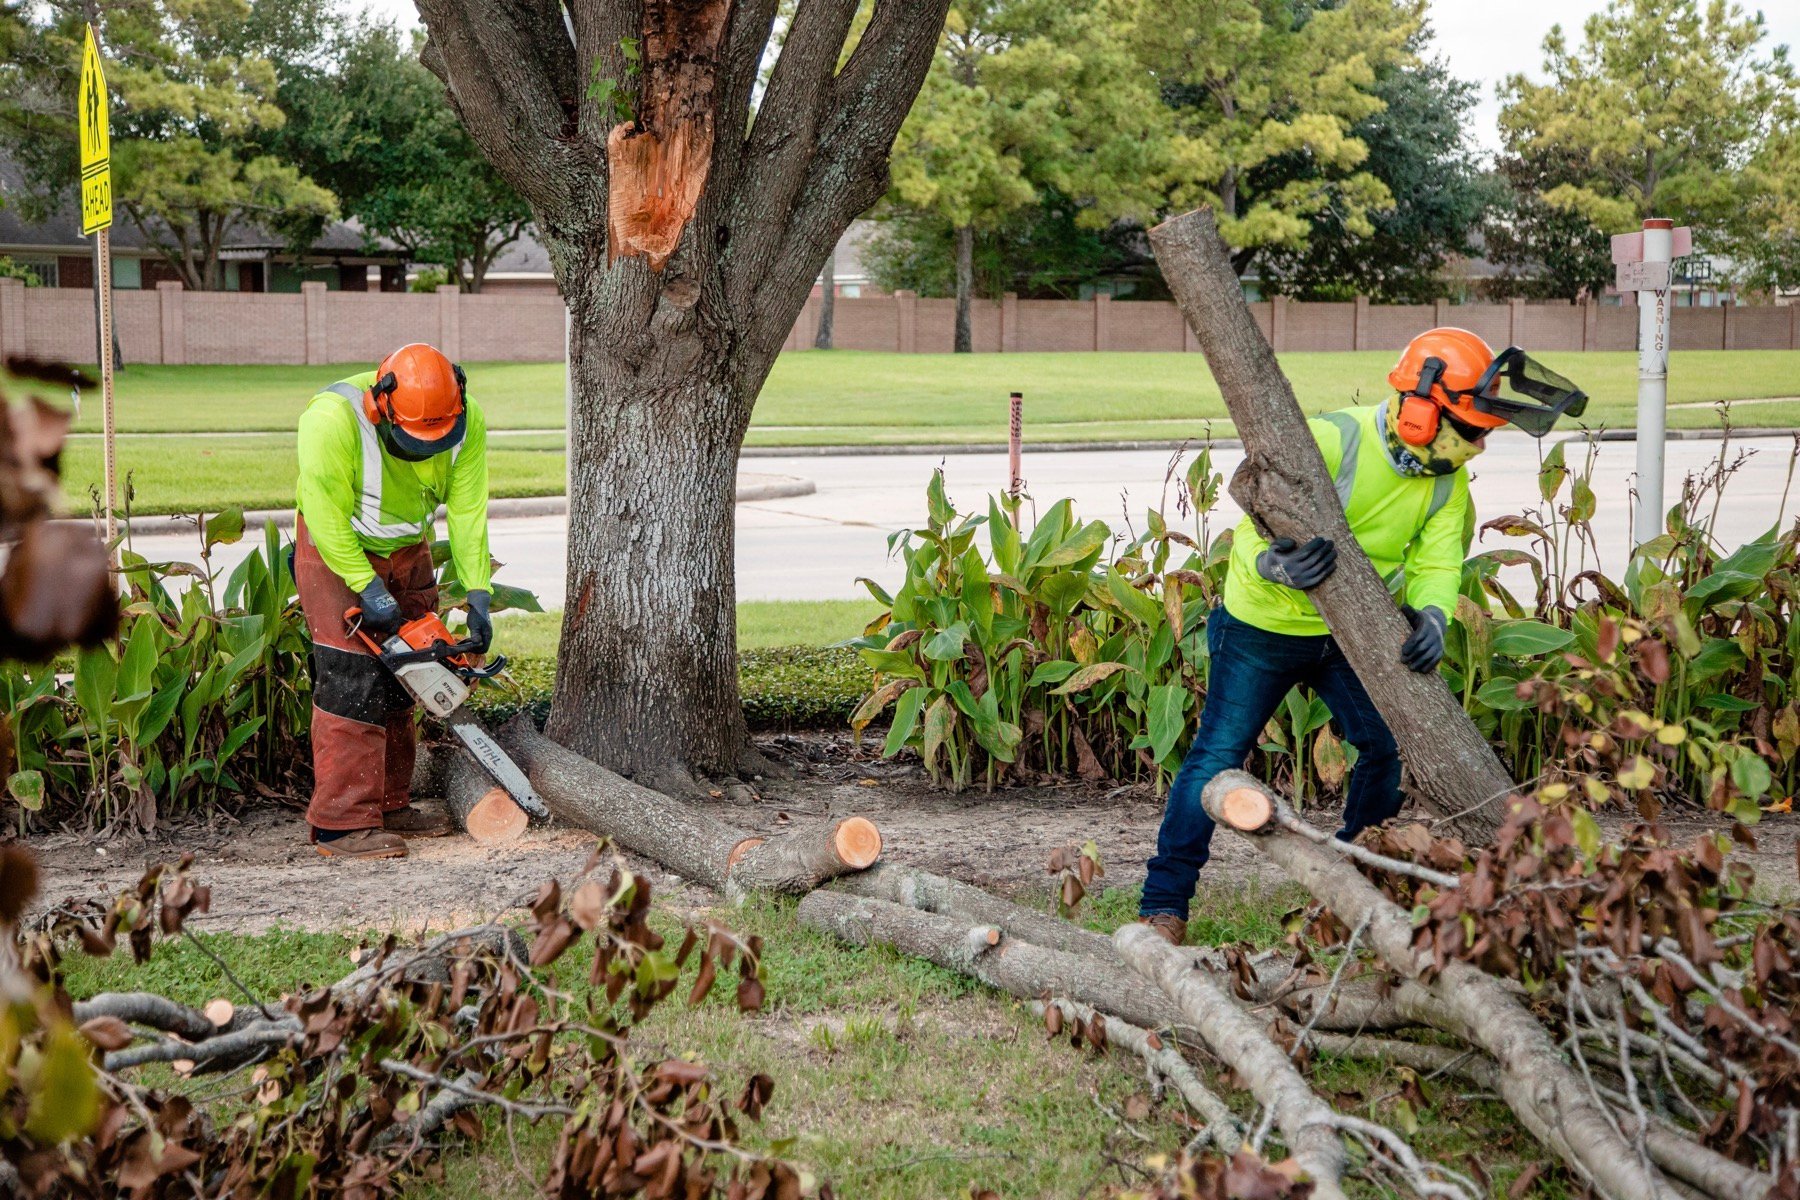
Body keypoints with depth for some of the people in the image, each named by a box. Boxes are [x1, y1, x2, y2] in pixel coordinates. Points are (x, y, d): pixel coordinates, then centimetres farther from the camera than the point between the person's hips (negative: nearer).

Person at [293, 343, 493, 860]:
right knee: (353, 679, -15)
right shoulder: (333, 418, -33)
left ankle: (388, 805, 19)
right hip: (337, 550, -5)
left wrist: (477, 594, -20)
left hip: (407, 551, 6)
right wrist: (367, 589, -26)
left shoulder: (468, 422, -19)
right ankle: (341, 823, -13)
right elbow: (327, 513, -27)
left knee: (401, 680, 8)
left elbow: (468, 511, -15)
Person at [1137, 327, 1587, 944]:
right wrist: (1273, 565, -54)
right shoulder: (1332, 441, -28)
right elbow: (1253, 532, -30)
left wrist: (1431, 617, -36)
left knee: (1388, 746, 6)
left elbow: (1438, 563, -13)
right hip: (1265, 626, -6)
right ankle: (1164, 904, -2)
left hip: (1350, 636, 6)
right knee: (1217, 754, -7)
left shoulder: (1447, 481, -7)